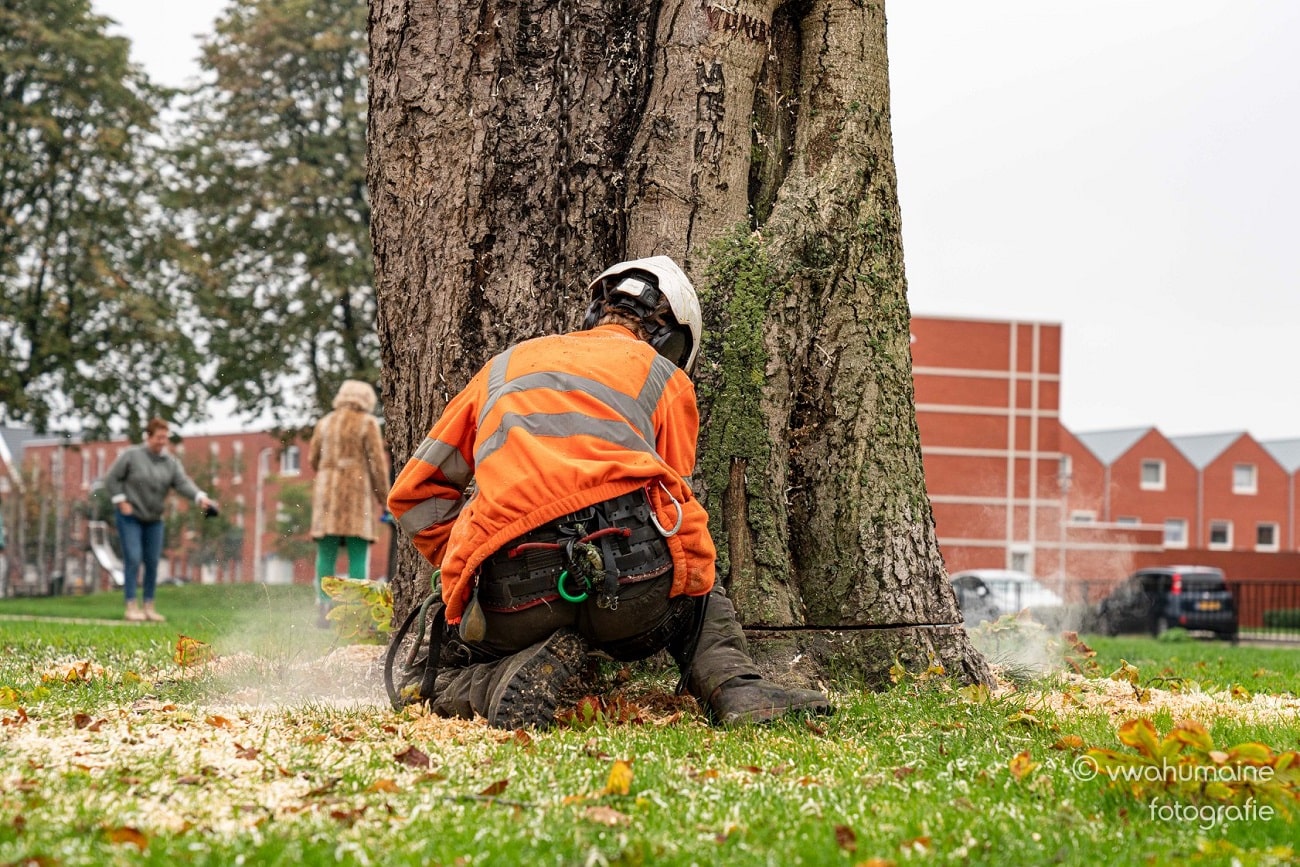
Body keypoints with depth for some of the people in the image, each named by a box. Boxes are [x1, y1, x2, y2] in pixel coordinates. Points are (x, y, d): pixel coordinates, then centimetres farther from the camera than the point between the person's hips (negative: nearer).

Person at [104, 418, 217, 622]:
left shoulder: (171, 462, 1)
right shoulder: (131, 456, -9)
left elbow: (182, 483, -12)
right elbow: (111, 479, -4)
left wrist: (201, 497, -29)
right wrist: (121, 502, -13)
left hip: (154, 520, 5)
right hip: (130, 517, -5)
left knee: (153, 562, 5)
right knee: (133, 559, -11)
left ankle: (149, 607, 13)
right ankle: (131, 606, -8)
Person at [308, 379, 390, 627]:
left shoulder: (325, 423, 11)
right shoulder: (367, 424, -1)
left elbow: (313, 458, 15)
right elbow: (377, 462, -5)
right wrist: (384, 498, 0)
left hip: (327, 492, 4)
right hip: (358, 493, -4)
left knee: (326, 554, 3)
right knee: (358, 556, -4)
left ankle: (325, 607, -4)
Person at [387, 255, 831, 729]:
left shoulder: (505, 365, 30)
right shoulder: (664, 378, 22)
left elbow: (413, 494, 28)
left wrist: (466, 569, 32)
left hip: (516, 595, 0)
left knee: (447, 689, 28)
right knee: (701, 597, 36)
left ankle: (527, 675, -4)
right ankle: (735, 688, 7)